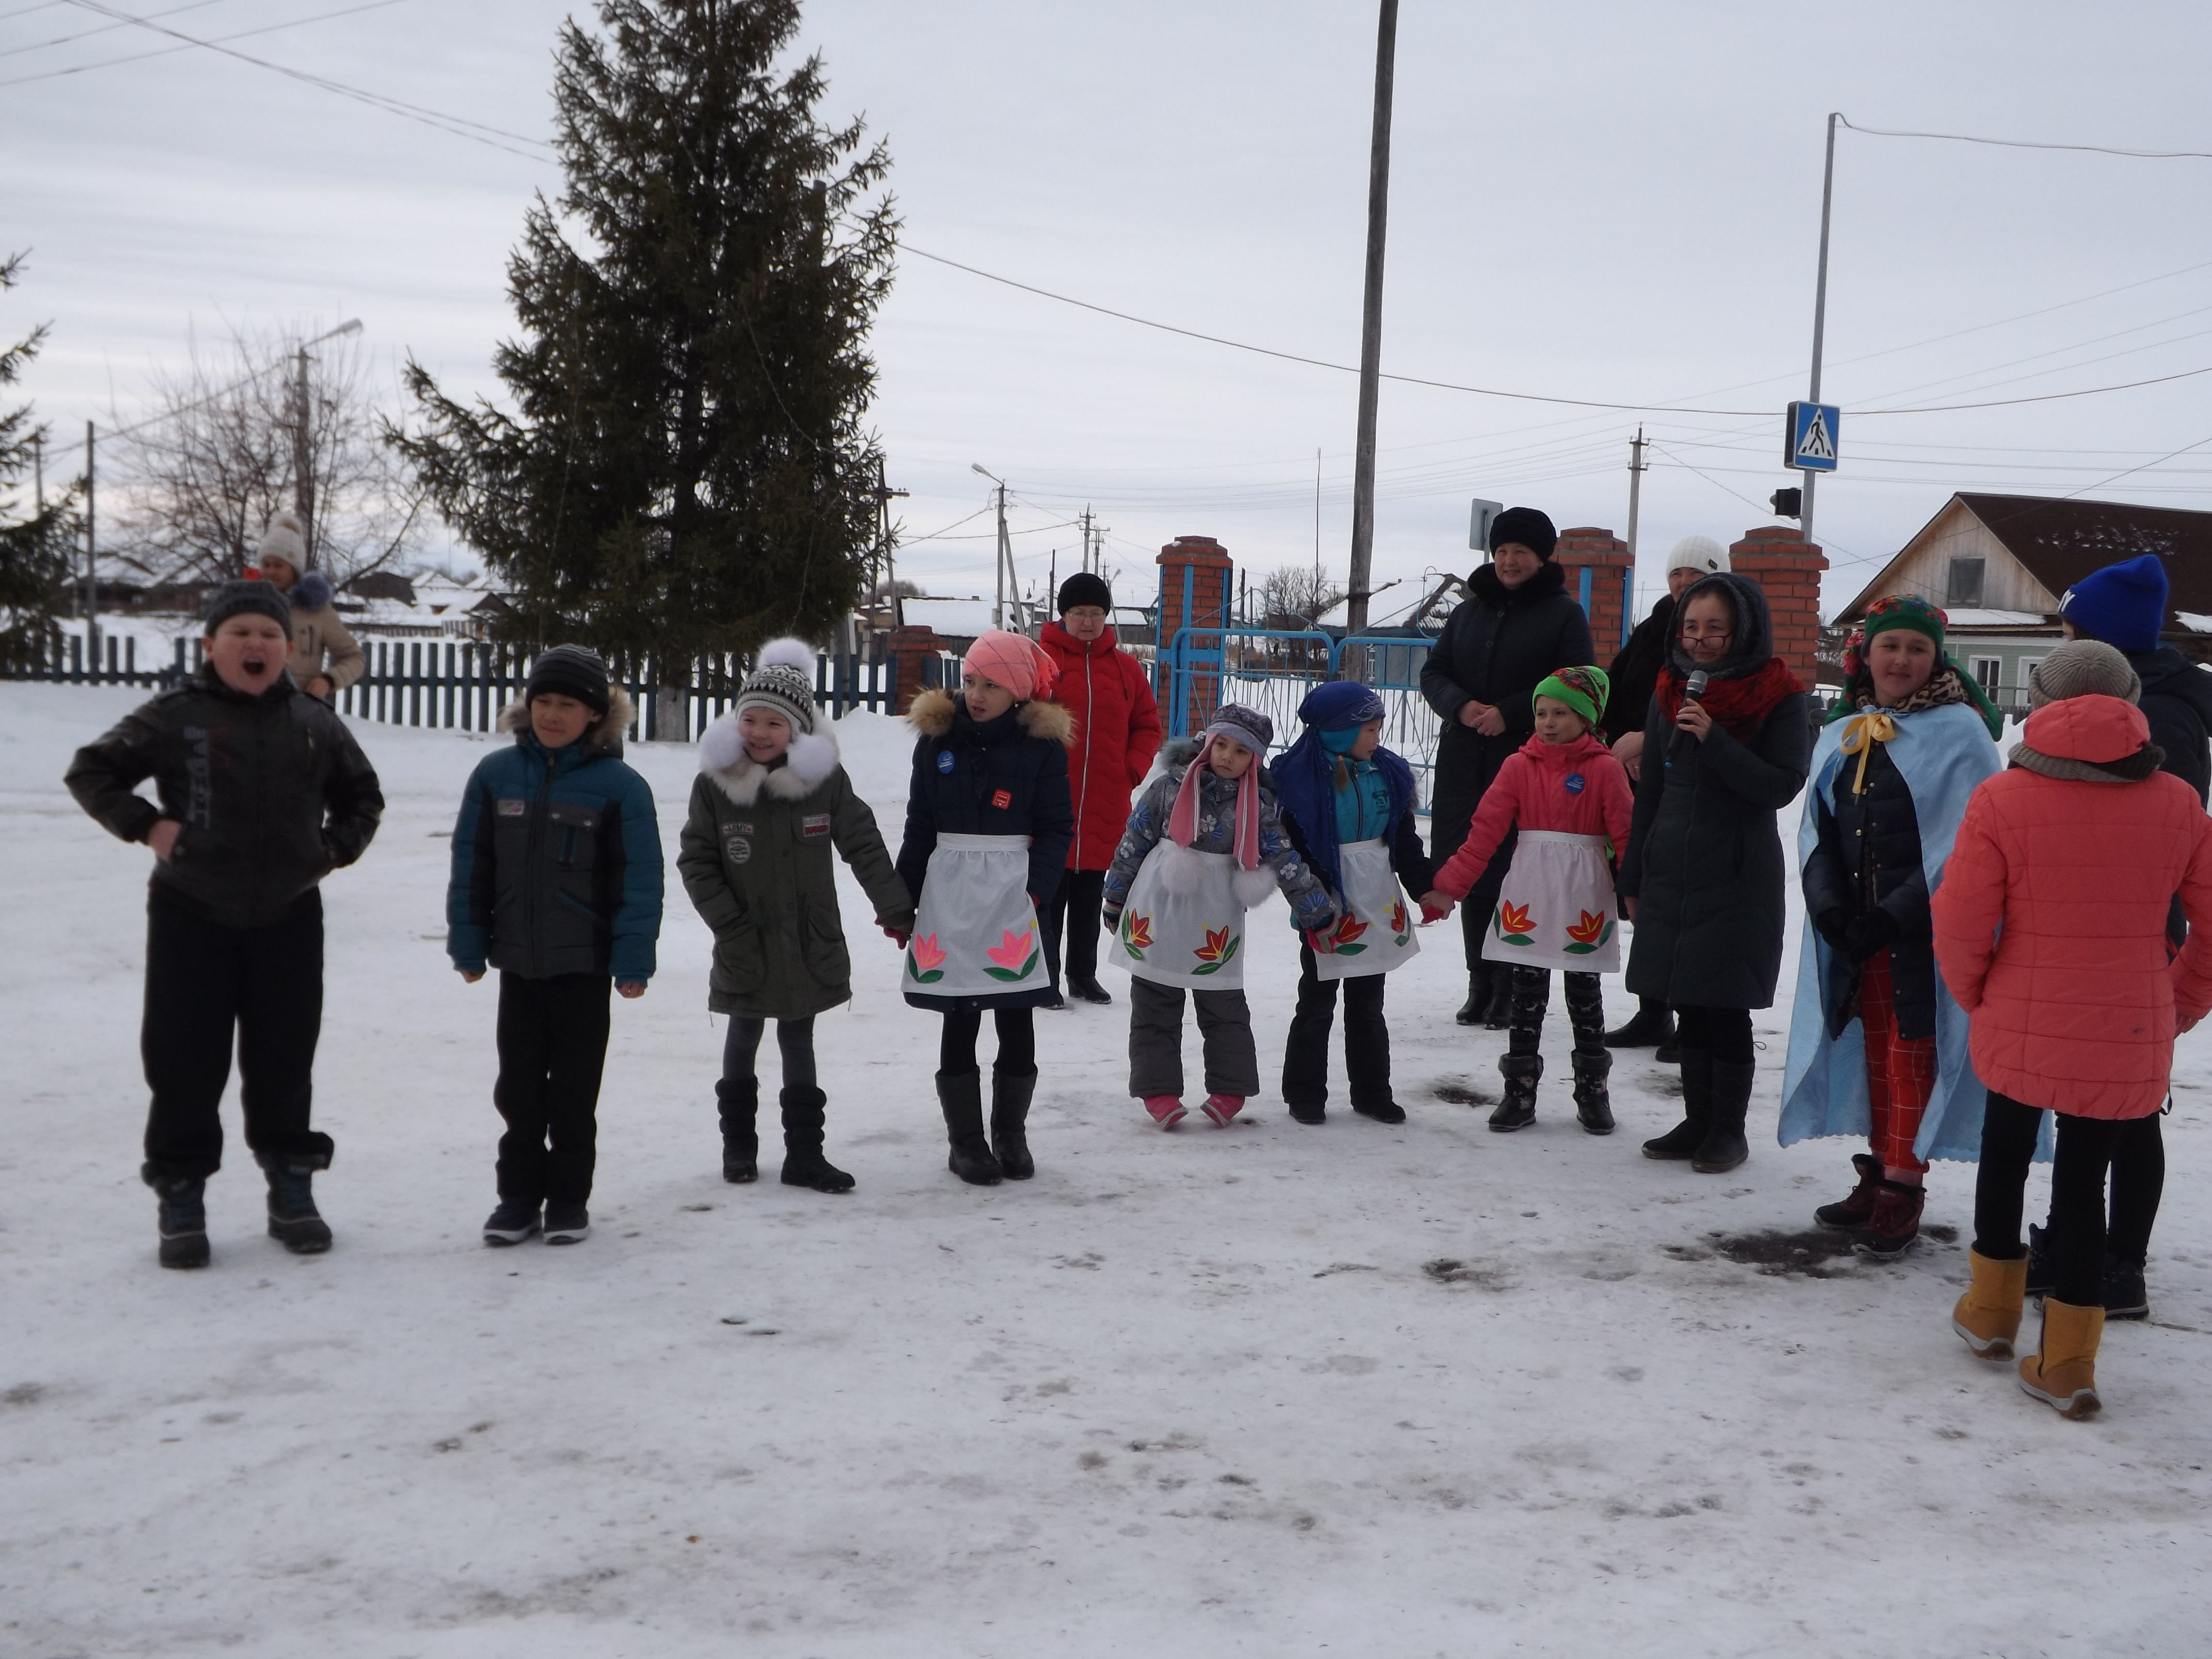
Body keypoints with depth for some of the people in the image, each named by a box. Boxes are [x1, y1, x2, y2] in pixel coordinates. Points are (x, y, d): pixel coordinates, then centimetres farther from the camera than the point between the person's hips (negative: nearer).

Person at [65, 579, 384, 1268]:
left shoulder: (315, 724, 5)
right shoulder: (174, 717, -5)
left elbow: (362, 794, 20)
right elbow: (91, 772, 1)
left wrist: (336, 847, 6)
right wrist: (145, 825, -10)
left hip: (289, 918, 2)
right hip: (192, 918, -2)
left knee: (284, 1062, 10)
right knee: (185, 1062, 2)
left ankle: (291, 1191, 22)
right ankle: (181, 1198, 14)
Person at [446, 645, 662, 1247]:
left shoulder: (619, 785, -9)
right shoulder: (496, 774, 0)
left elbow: (639, 878, -8)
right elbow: (470, 864, 4)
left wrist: (632, 961, -11)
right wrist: (467, 944, 3)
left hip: (584, 965, -3)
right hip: (517, 961, 3)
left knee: (573, 1092, 8)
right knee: (518, 1088, 12)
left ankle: (569, 1198, 20)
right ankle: (519, 1194, 24)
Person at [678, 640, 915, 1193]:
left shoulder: (825, 777, -9)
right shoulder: (715, 782, -9)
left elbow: (864, 845, -2)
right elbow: (695, 861, -4)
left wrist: (895, 909, -3)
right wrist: (730, 923, -11)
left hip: (810, 944, 0)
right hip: (745, 948, 0)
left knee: (799, 1043, 10)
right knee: (743, 1038, 17)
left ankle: (804, 1154, 17)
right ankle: (738, 1142, 33)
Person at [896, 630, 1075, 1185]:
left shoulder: (1043, 744, -1)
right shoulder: (938, 738, 4)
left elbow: (1057, 827, 0)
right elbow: (919, 825, 9)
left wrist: (1035, 889, -13)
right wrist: (903, 901, 8)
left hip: (1014, 893, -1)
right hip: (949, 893, 1)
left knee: (1017, 1020, 4)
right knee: (959, 1019, 2)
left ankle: (1011, 1134, 19)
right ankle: (965, 1140, 12)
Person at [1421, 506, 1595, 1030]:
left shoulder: (1564, 614, 2)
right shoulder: (1470, 611, 16)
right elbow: (1433, 672, 14)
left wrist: (1508, 714, -15)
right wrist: (1461, 706, -7)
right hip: (1465, 764, 5)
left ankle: (1511, 990, 0)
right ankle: (1480, 982, 15)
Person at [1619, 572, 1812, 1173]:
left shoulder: (1780, 697, -5)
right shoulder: (1669, 693, 9)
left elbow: (1782, 787, -13)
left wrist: (1713, 739, -23)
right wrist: (1633, 878, 15)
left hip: (1738, 878, -5)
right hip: (1671, 873, 5)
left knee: (1726, 1008, 0)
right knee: (1688, 1007, 10)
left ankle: (1729, 1129, 12)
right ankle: (1697, 1121, 20)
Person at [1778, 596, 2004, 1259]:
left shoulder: (1958, 732, -7)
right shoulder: (1841, 736, 10)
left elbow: (1966, 841, -13)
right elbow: (1816, 830, 8)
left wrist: (1895, 914, -17)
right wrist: (1828, 903, -9)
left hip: (1924, 925, -6)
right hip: (1853, 926, 6)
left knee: (1912, 1051, -2)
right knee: (1873, 1048, 14)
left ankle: (1902, 1191, 6)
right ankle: (1878, 1175, 24)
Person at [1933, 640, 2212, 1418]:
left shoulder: (2001, 800, -11)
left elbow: (1959, 924, -11)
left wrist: (1977, 996, 7)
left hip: (2020, 1029, -1)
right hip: (2132, 1043, 1)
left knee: (2004, 1151, 22)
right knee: (2085, 1175, 11)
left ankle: (1992, 1308, 34)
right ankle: (2068, 1359, 12)